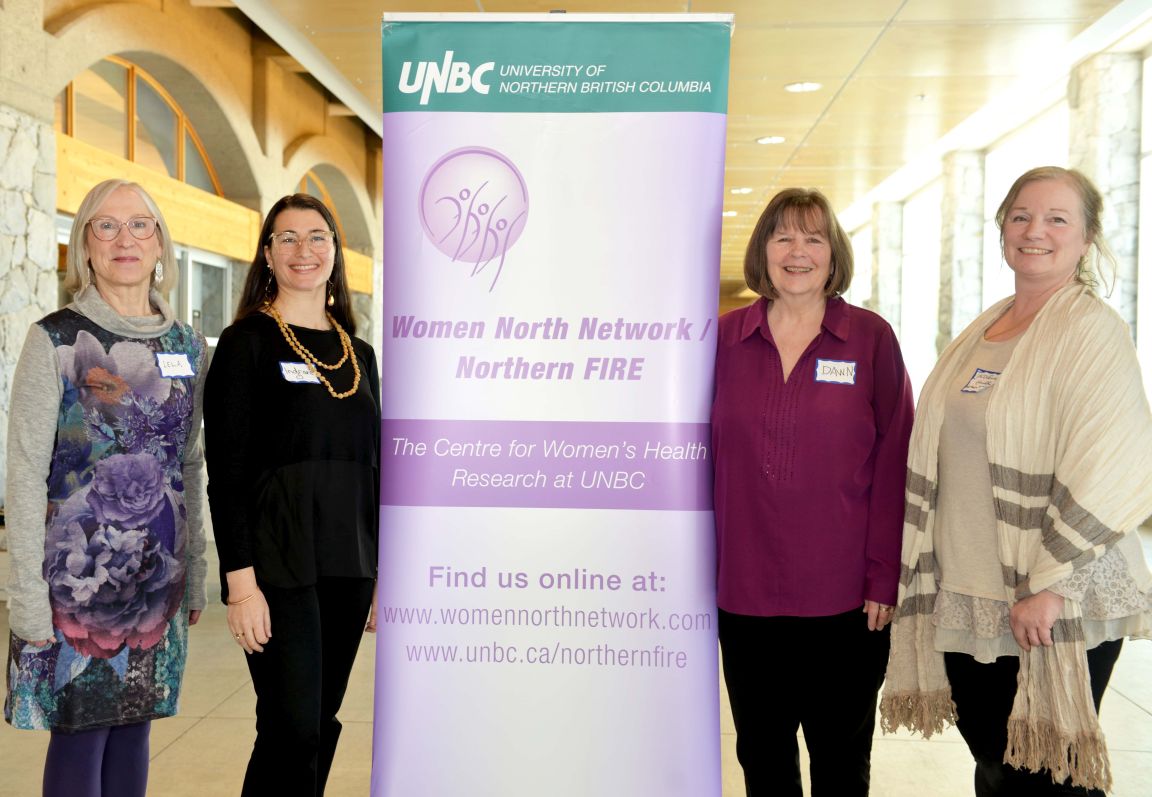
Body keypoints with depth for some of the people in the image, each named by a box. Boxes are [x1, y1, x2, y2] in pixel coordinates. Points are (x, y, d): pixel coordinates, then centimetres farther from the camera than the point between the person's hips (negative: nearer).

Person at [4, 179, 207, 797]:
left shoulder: (187, 346, 8)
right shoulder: (55, 340, -6)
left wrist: (195, 576, 12)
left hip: (159, 575, 4)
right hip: (77, 575, -4)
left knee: (133, 723, 12)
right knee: (79, 730, 3)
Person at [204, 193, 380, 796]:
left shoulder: (359, 354, 13)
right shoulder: (247, 342, -3)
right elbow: (225, 473, -9)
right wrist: (240, 582, -15)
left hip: (350, 566, 5)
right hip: (278, 565, -5)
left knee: (322, 723, 12)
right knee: (292, 729, -7)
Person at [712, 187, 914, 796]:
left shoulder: (871, 339, -1)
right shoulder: (726, 337, 4)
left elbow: (893, 464, -3)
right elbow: (706, 455, 6)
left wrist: (883, 578, -7)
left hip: (844, 597, -1)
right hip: (744, 592, 2)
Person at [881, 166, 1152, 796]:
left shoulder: (1091, 330, -11)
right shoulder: (980, 332, 12)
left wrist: (1048, 584, -20)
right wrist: (922, 569, 15)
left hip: (1054, 610, -6)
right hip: (964, 599, 7)